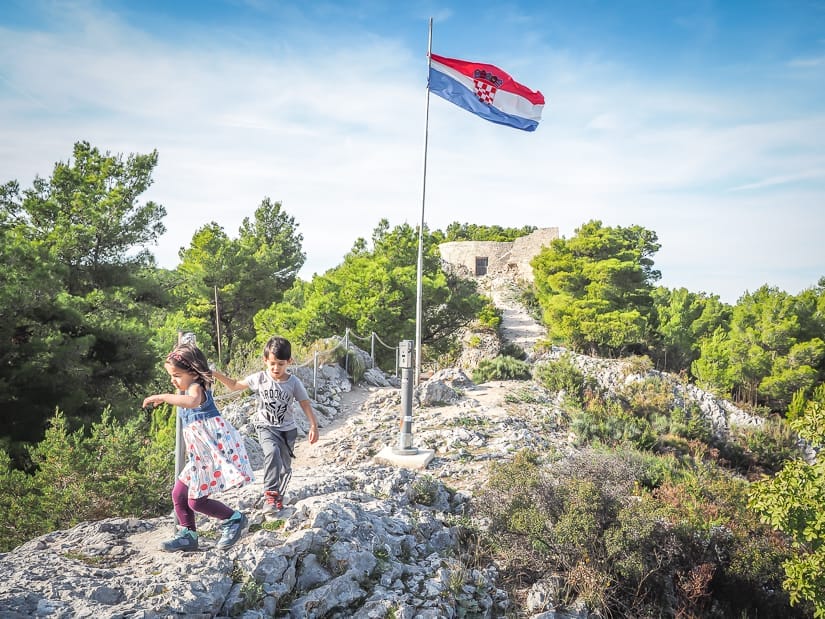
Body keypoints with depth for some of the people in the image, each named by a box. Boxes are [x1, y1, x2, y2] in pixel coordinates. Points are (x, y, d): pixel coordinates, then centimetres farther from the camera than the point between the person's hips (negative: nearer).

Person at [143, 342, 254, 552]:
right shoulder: (187, 391, 20)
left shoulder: (196, 387, -13)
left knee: (196, 501, -8)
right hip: (200, 455, 11)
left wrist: (162, 397, -39)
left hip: (216, 451, -11)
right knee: (179, 494, 10)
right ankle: (188, 535, 22)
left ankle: (234, 519, 9)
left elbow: (192, 401, -40)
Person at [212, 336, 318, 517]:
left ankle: (278, 497, 31)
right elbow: (235, 385, 5)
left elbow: (305, 404, -4)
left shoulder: (294, 383, -8)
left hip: (287, 429, 2)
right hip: (266, 427, -1)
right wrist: (215, 374, -4)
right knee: (272, 452, -30)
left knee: (285, 466, 8)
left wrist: (313, 426, -13)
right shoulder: (259, 378, -6)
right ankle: (270, 494, -27)